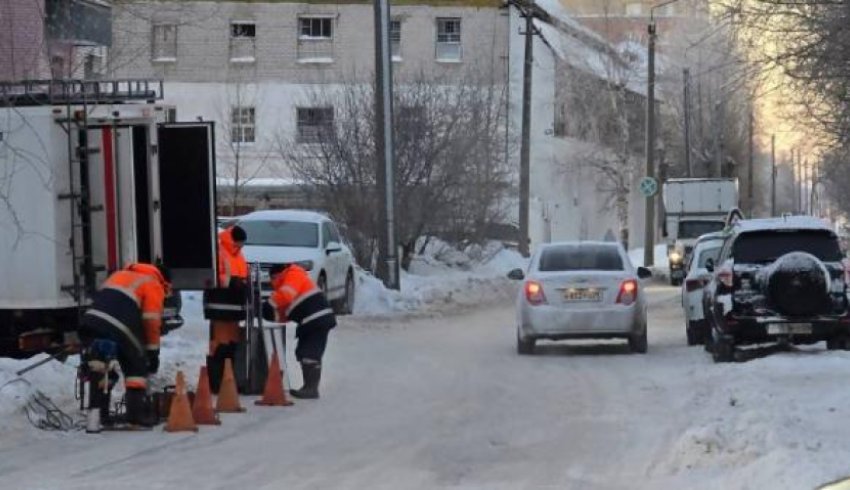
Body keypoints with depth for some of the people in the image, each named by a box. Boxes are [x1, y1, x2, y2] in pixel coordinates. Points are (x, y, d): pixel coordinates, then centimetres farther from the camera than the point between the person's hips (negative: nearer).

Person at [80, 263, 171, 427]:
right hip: (118, 328, -6)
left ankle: (97, 411, 14)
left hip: (91, 317, 6)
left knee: (100, 367, 17)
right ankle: (138, 413, 8)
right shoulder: (154, 286, 13)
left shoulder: (121, 274, 33)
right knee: (136, 368, 10)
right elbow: (151, 321, 5)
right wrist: (153, 352, 10)